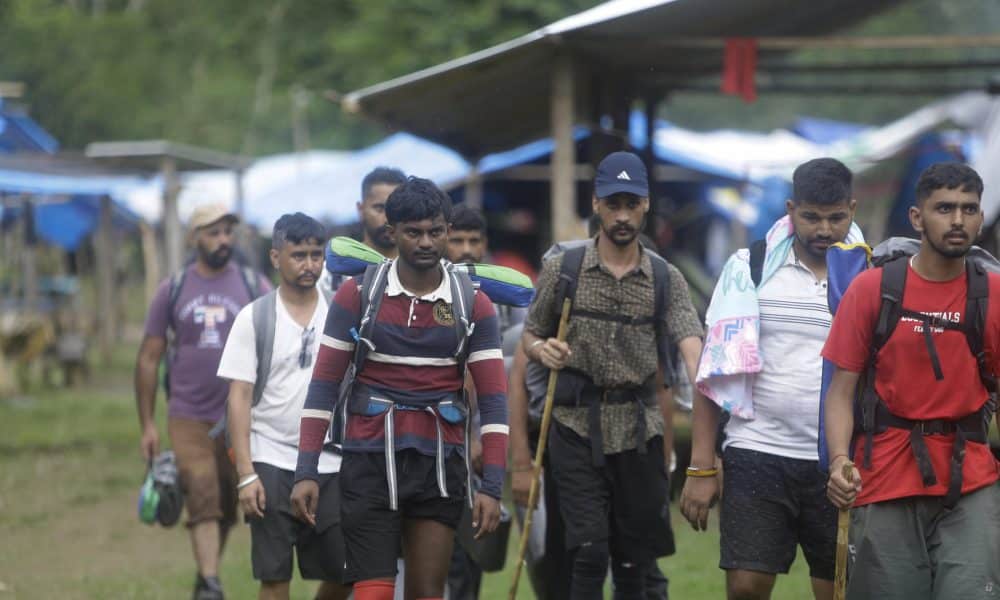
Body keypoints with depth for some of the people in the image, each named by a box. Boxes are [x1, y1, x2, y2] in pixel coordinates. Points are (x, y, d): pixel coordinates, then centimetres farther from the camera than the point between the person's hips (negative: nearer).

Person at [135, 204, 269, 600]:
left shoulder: (254, 287, 3)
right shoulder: (172, 290, 4)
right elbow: (148, 359, 8)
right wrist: (147, 425, 4)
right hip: (188, 418, -1)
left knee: (227, 509, 8)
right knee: (202, 499, -14)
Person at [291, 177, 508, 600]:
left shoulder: (472, 304, 2)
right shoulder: (358, 294, -1)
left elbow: (493, 399, 1)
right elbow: (324, 386, 1)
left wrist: (492, 486, -7)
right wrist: (306, 472, -6)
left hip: (439, 466, 1)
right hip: (370, 462, -1)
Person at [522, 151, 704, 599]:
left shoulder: (666, 279, 4)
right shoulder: (562, 270, 2)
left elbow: (690, 339, -10)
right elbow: (529, 335, 11)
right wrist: (542, 349, -13)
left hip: (640, 432, 2)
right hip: (578, 430, -2)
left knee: (633, 561, 7)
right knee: (590, 553, -11)